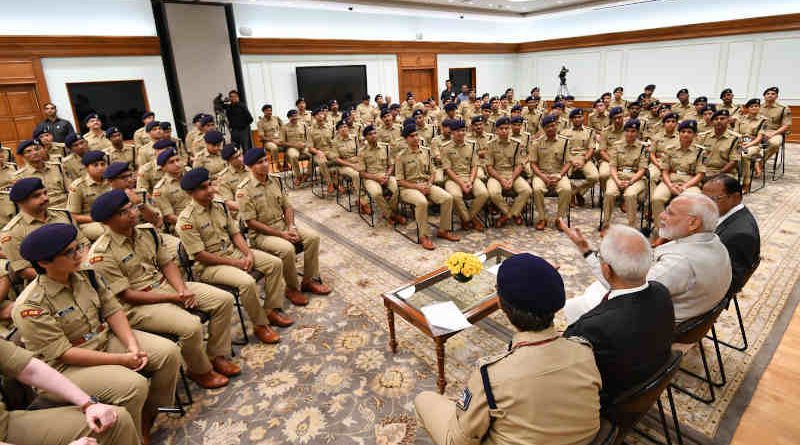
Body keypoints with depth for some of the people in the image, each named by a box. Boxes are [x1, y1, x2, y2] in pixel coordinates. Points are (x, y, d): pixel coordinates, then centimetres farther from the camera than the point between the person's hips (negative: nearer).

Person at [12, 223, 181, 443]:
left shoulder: (86, 274, -3)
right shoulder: (30, 306, -22)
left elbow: (112, 310, -1)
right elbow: (63, 353, -22)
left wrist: (132, 346, -16)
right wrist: (120, 359, -22)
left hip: (105, 339, 7)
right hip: (64, 367, -7)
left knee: (169, 352, -6)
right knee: (134, 385, -27)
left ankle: (149, 415, 13)